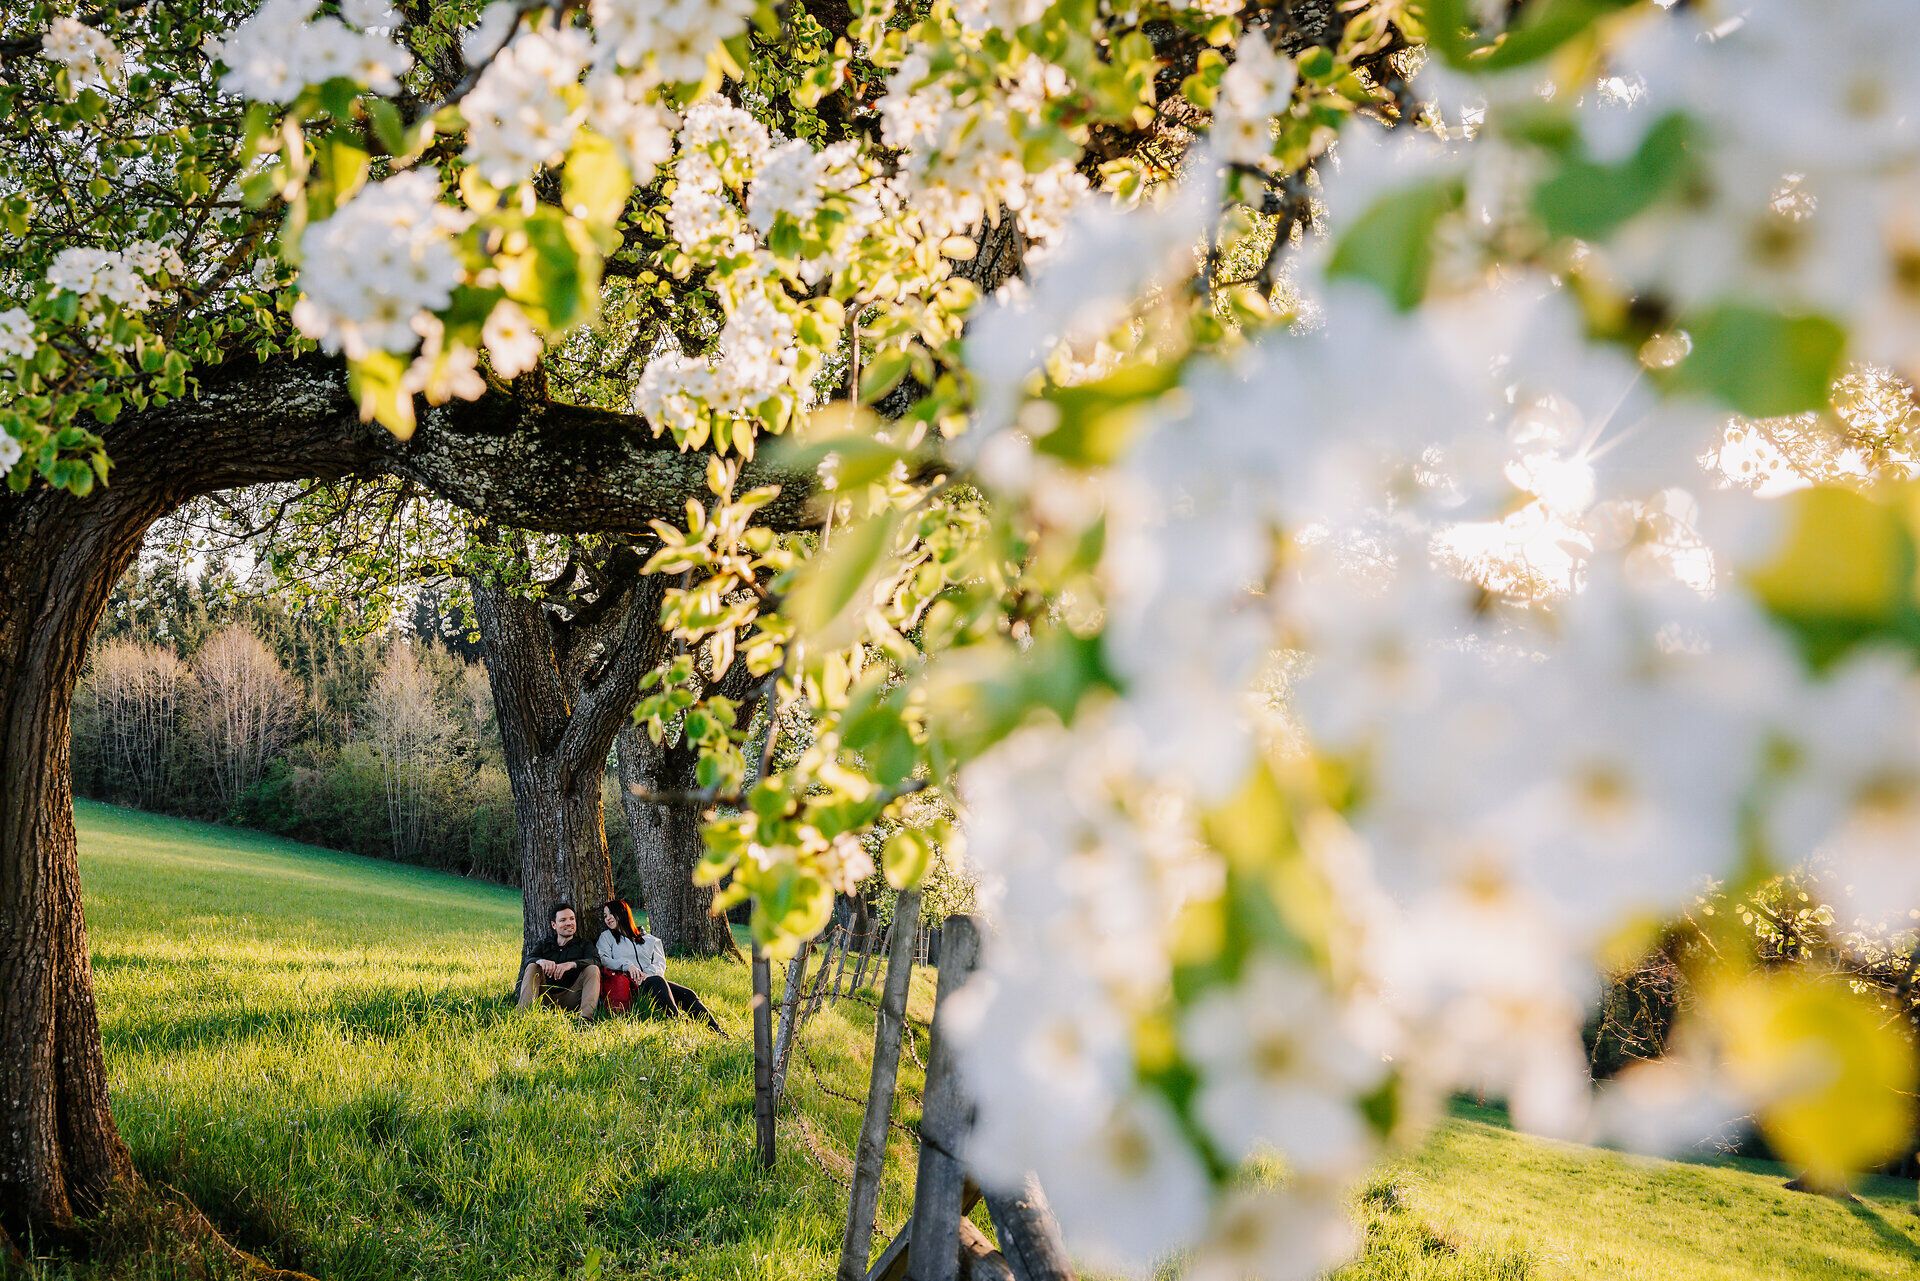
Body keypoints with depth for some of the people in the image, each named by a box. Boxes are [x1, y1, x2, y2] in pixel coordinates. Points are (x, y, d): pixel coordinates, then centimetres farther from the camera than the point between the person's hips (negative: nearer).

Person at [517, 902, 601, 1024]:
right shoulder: (543, 944, 20)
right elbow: (528, 959, -2)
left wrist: (572, 964, -29)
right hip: (546, 996, 1)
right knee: (532, 967, -16)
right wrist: (541, 961, -28)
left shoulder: (583, 944, 15)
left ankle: (585, 1018, -41)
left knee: (593, 969, -20)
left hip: (571, 999, -1)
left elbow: (595, 961, -8)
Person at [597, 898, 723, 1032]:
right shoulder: (606, 937, 22)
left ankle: (716, 1030, -38)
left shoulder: (648, 939, 27)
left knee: (687, 994, -23)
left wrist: (647, 974, -11)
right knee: (657, 981, -37)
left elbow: (660, 964, 13)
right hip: (629, 985, -3)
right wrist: (627, 965, -17)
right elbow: (604, 960, 3)